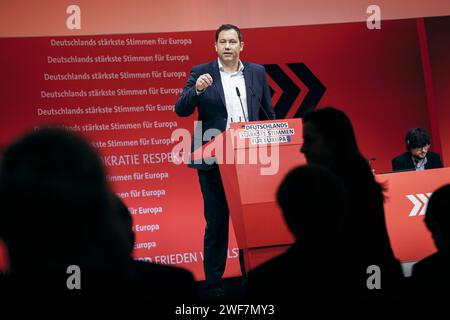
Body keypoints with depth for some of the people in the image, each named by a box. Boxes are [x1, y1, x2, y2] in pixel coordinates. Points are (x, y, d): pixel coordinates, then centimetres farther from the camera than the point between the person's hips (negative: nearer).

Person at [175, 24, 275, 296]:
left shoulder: (257, 72, 8)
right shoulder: (201, 73, 0)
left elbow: (269, 114, 14)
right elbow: (181, 110, -8)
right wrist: (197, 90, -26)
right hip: (214, 162, -2)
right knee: (216, 224, 4)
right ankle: (214, 284, 13)